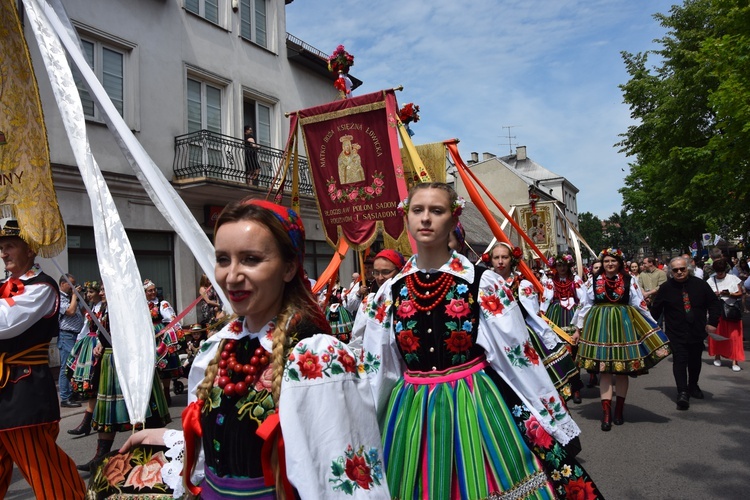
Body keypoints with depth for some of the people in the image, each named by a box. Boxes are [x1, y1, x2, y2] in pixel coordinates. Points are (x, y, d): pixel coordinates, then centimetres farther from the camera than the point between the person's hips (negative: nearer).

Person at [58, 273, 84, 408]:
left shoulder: (71, 297, 16)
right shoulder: (59, 298, -9)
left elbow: (82, 312, 20)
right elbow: (70, 311, -21)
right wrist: (74, 296, -10)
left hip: (77, 335, 9)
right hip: (66, 335, -9)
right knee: (66, 367, -5)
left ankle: (73, 393, 22)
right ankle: (65, 399, 1)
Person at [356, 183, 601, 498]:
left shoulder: (484, 284, -9)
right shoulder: (389, 293, 0)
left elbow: (521, 358, -5)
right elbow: (374, 372, 7)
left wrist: (556, 427, -1)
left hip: (476, 408, -3)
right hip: (410, 415, 3)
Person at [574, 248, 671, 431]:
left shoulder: (629, 280, 1)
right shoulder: (595, 280, 3)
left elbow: (639, 305, 5)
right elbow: (586, 304, 8)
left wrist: (650, 326, 4)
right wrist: (579, 327, 9)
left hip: (623, 324, 0)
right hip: (600, 324, 0)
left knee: (622, 370, 8)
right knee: (603, 370, -2)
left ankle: (619, 410, 23)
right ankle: (606, 412, 1)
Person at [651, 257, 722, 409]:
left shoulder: (700, 284, -2)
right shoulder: (666, 288, -7)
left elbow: (714, 304, 4)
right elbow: (656, 309, -1)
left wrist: (712, 323, -5)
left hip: (697, 332, 3)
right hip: (676, 333, -3)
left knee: (695, 361, 17)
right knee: (680, 361, -12)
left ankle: (693, 386, 37)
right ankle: (682, 393, -13)